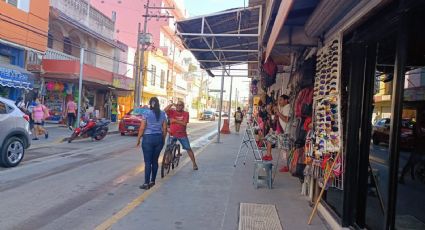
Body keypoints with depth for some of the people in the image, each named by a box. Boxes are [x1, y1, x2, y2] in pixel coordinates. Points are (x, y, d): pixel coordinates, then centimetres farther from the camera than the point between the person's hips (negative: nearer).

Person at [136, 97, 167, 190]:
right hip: (159, 138, 4)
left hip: (148, 138, -4)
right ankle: (152, 181, 21)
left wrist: (138, 139, 2)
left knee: (148, 162, 0)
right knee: (155, 161, 13)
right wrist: (163, 139, 15)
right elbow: (164, 129, 4)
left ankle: (146, 183, 0)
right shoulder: (162, 114, 3)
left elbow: (142, 128, -8)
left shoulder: (146, 114, -7)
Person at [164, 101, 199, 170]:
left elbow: (184, 123, -17)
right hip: (172, 134, 1)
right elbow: (164, 110, -20)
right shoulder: (172, 112, -3)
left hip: (182, 134, 0)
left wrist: (175, 120, -20)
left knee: (188, 149, 6)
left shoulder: (186, 114, -6)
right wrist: (171, 104, -22)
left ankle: (194, 163, 16)